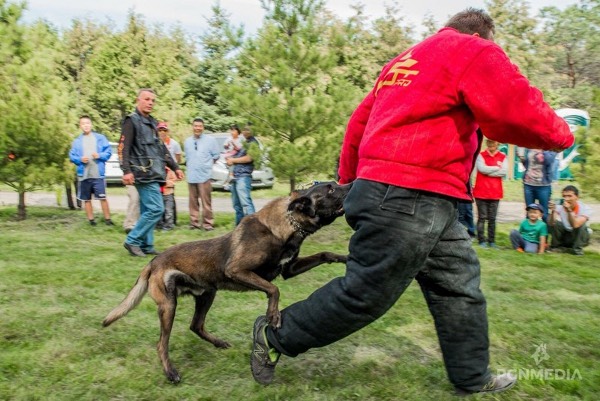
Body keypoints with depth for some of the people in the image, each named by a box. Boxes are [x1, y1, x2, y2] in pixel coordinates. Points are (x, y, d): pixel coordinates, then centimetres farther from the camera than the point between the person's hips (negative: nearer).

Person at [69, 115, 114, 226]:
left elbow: (108, 152, 2)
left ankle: (108, 219, 4)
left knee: (102, 197, -4)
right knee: (86, 199, 9)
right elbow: (72, 156, 7)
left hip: (98, 174, -2)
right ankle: (91, 219, 19)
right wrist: (80, 159, -12)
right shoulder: (77, 141, 7)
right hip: (83, 175, 3)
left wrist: (99, 155, -14)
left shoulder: (100, 138, 4)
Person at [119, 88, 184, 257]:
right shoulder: (132, 120, -5)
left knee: (147, 211, 10)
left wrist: (175, 167, 23)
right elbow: (123, 148, -13)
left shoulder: (152, 122, 20)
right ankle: (132, 241, -4)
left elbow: (161, 148, 25)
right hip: (144, 174, -8)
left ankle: (146, 245, 15)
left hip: (153, 174, 8)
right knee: (156, 209, -13)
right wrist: (126, 171, -25)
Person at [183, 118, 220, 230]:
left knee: (206, 202, -7)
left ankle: (208, 223, -1)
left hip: (204, 176, -4)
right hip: (191, 176, 4)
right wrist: (191, 166, 11)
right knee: (193, 201, 7)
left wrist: (206, 165, 8)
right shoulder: (187, 141, 13)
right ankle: (194, 222, 15)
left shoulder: (210, 140, 1)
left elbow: (216, 156, 5)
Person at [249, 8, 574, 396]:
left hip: (401, 193, 10)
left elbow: (359, 120, 23)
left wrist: (348, 181, 28)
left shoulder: (406, 60, 25)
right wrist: (561, 134, 11)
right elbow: (521, 113, -11)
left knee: (458, 281, 17)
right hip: (410, 197, -10)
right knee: (366, 293, 0)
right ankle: (274, 336, 15)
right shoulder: (473, 52, -1)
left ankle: (472, 378, 29)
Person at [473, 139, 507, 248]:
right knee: (482, 217, 1)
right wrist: (497, 167, -5)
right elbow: (482, 168, -13)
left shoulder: (503, 157, 8)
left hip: (495, 193, 2)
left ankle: (492, 241, 14)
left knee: (492, 218, 7)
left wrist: (488, 172, -9)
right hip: (481, 192, -2)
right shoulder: (480, 155, 3)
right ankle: (482, 241, 6)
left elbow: (504, 172, -7)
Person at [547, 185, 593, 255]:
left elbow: (575, 225, -38)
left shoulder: (585, 208, -22)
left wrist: (569, 210, -49)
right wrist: (552, 211, -47)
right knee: (555, 223, -25)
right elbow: (550, 223, -31)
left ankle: (577, 249, -12)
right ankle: (555, 246, -6)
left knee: (581, 225, -31)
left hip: (580, 237, -2)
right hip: (564, 236, 2)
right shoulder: (559, 207, -16)